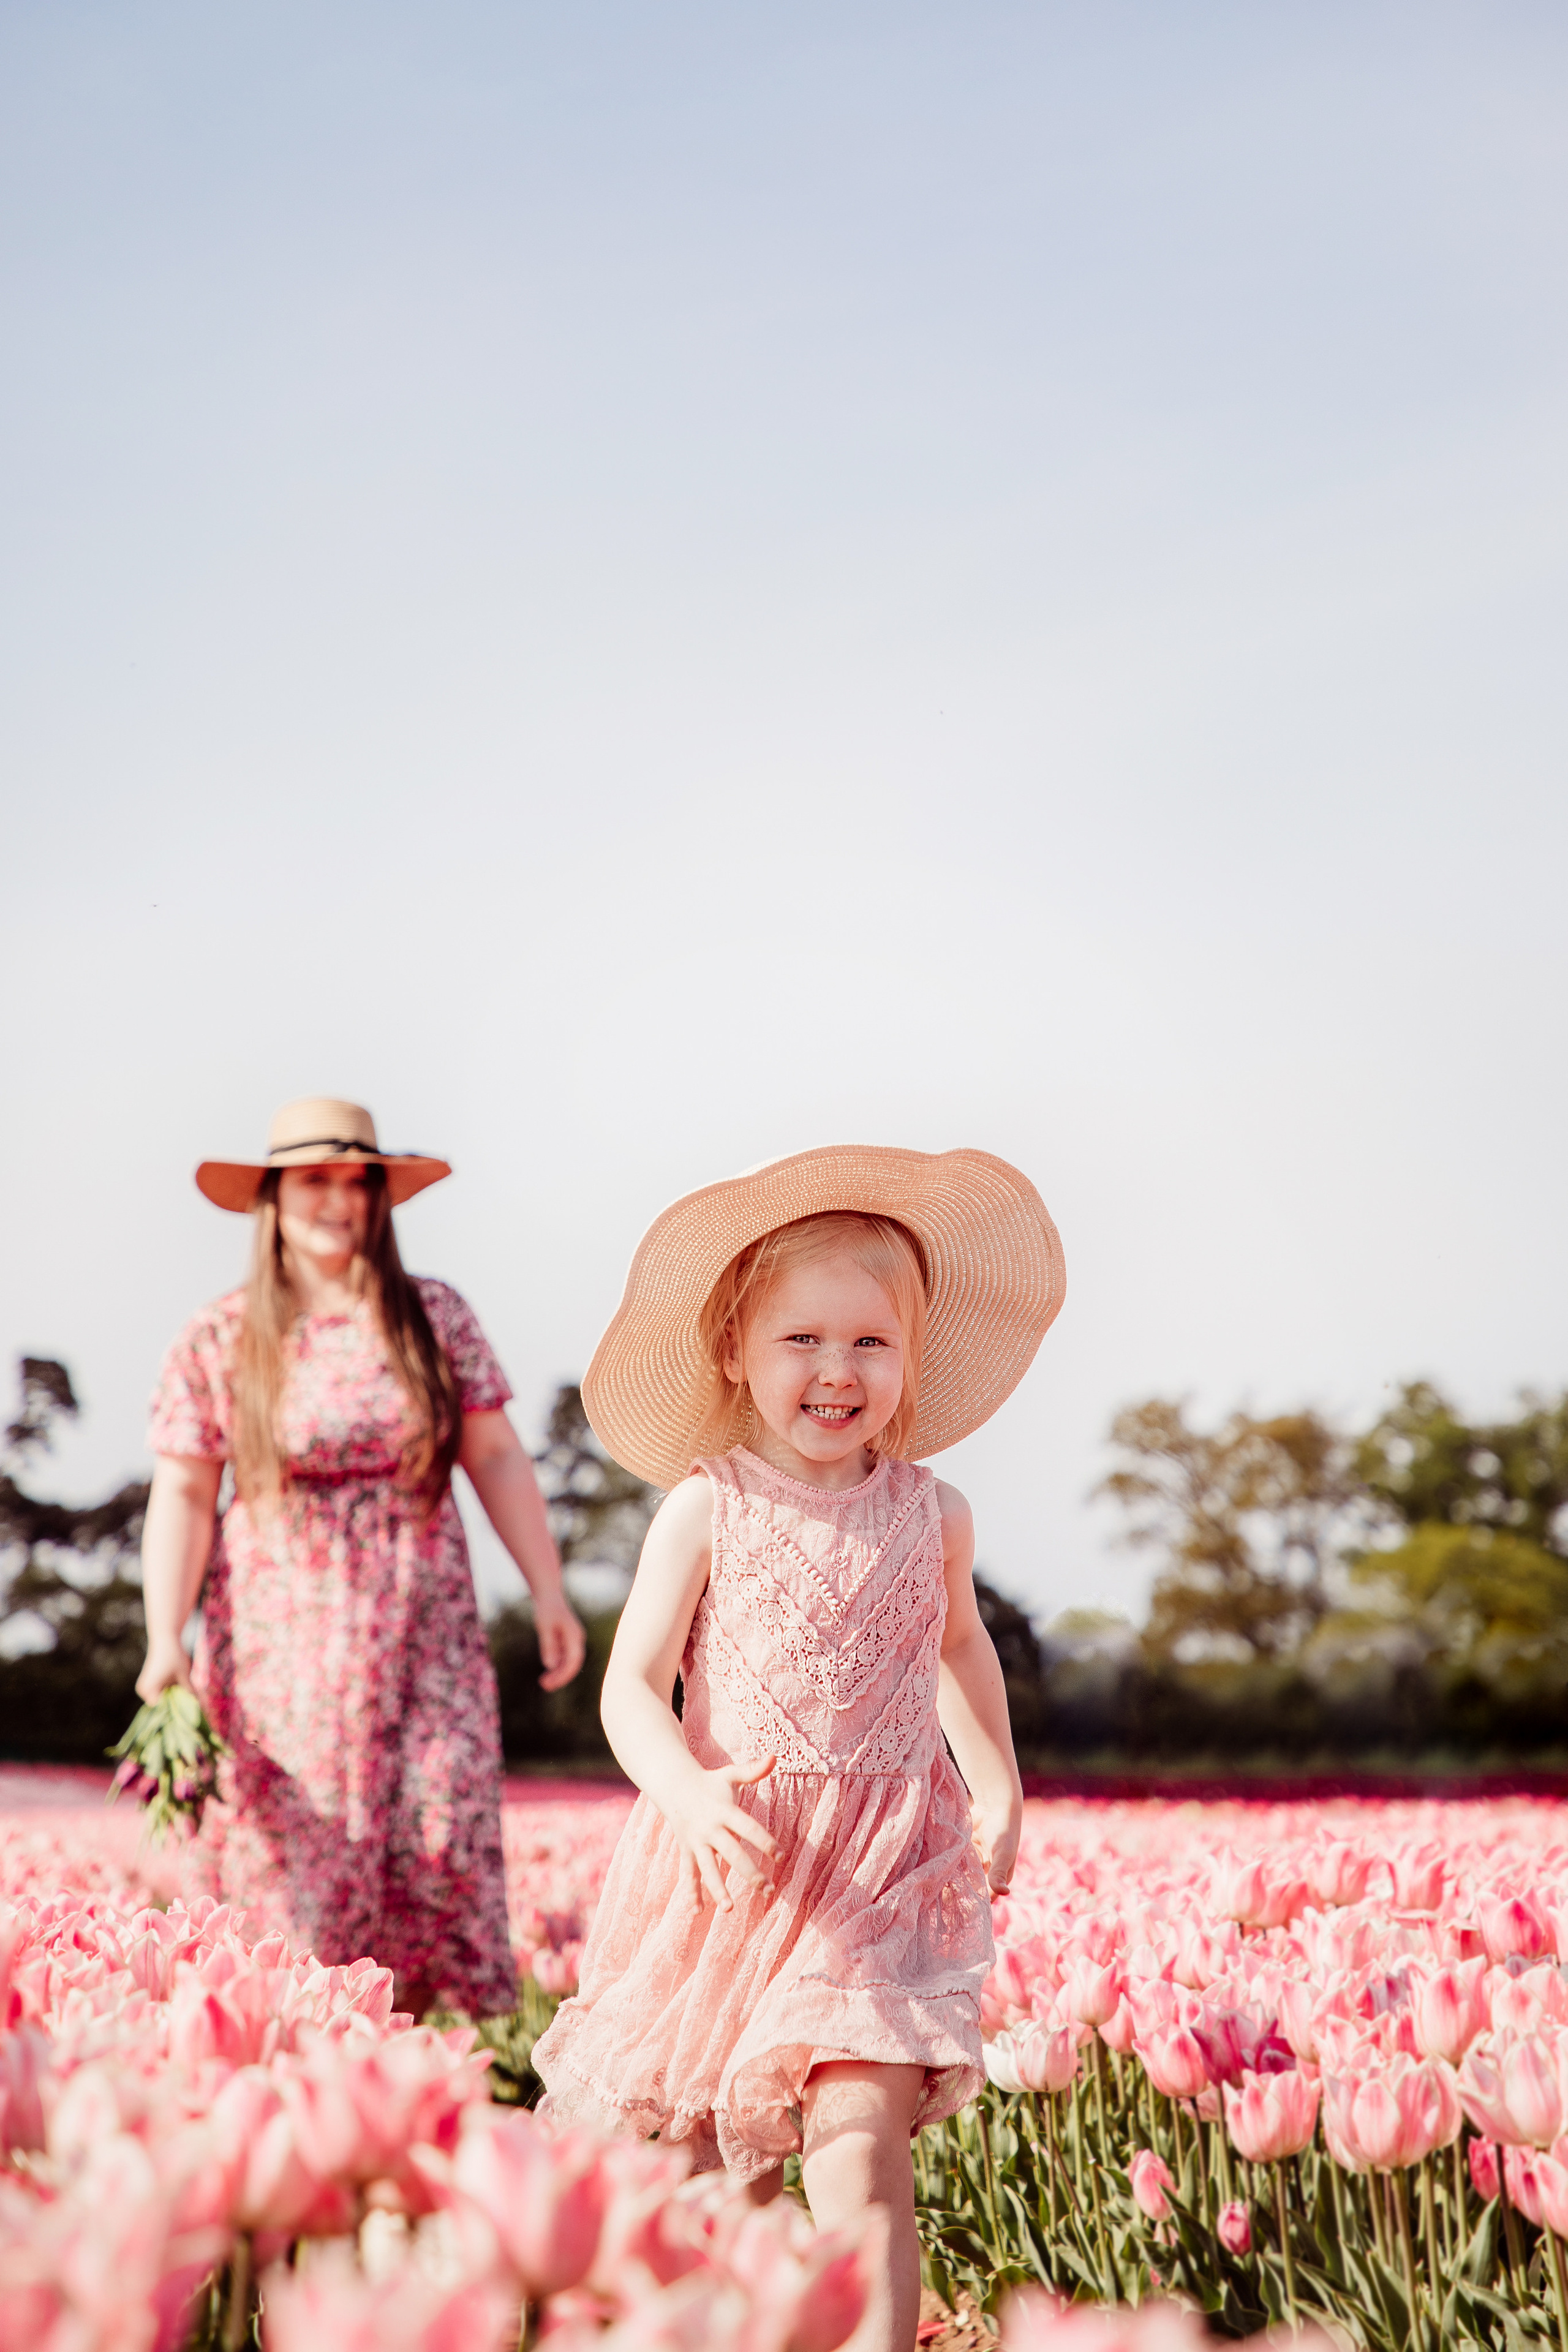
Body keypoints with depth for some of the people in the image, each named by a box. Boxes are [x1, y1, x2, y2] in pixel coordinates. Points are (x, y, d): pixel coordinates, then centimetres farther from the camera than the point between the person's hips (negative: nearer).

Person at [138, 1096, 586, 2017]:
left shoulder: (437, 1318, 4)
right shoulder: (218, 1341, 2)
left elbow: (498, 1460, 6)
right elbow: (183, 1497, 1)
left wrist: (549, 1593, 0)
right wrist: (166, 1641, -8)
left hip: (424, 1638, 1)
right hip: (282, 1642, -1)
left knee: (444, 1845, -6)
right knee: (296, 1866, -2)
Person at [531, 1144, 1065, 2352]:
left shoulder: (932, 1515, 4)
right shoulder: (705, 1509, -5)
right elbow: (632, 1684, -6)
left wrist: (1001, 1787, 17)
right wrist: (690, 1793, -25)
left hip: (886, 1861, 0)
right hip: (728, 1864, 0)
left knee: (859, 2146, -16)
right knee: (713, 2172, 12)